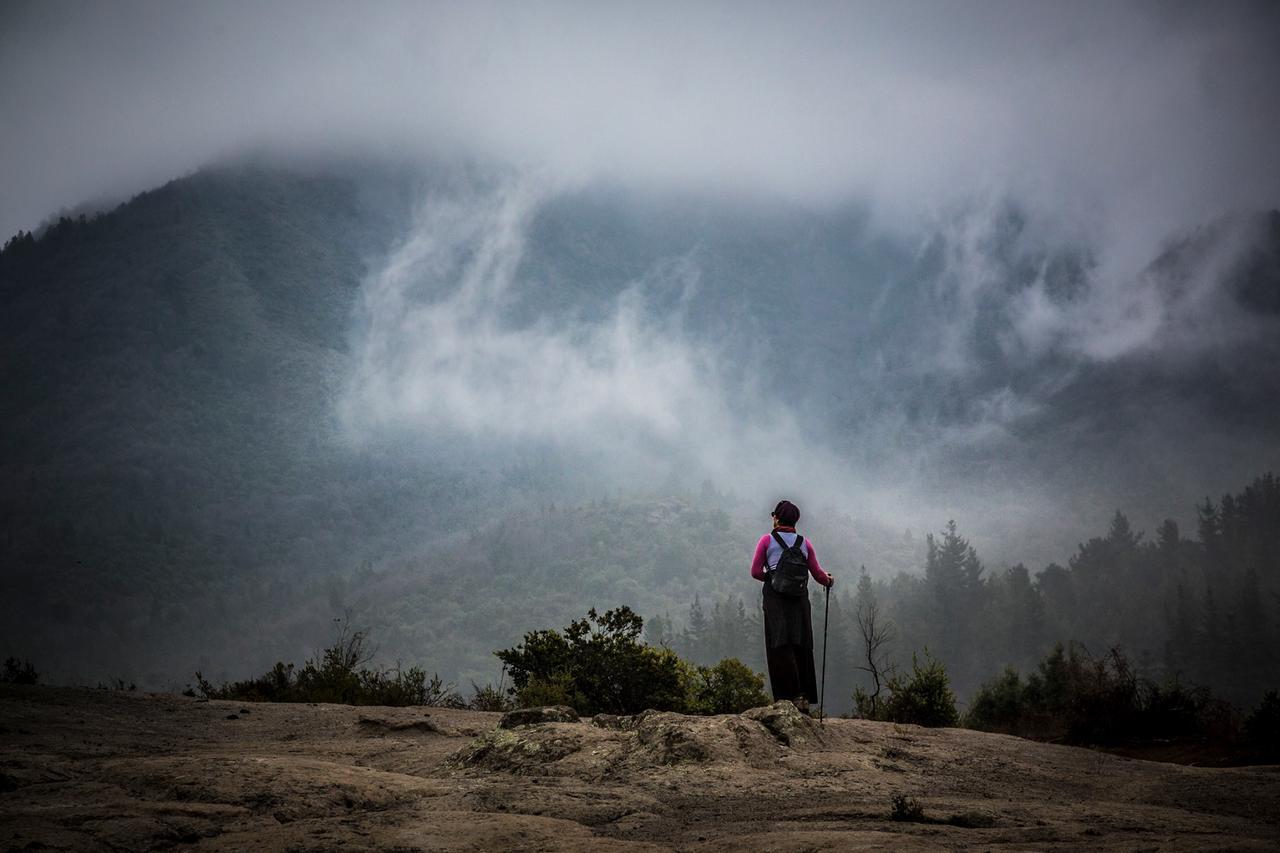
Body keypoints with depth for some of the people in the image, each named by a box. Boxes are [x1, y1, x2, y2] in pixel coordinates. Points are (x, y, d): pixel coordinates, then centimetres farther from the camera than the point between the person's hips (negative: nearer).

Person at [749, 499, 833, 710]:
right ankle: (805, 697, 8)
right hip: (799, 598, 3)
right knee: (802, 647, 9)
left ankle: (791, 695, -18)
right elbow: (818, 574, 11)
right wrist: (829, 581, 33)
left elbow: (756, 571, -1)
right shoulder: (805, 543, 10)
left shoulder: (767, 540, 2)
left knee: (780, 646, -6)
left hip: (775, 597, -3)